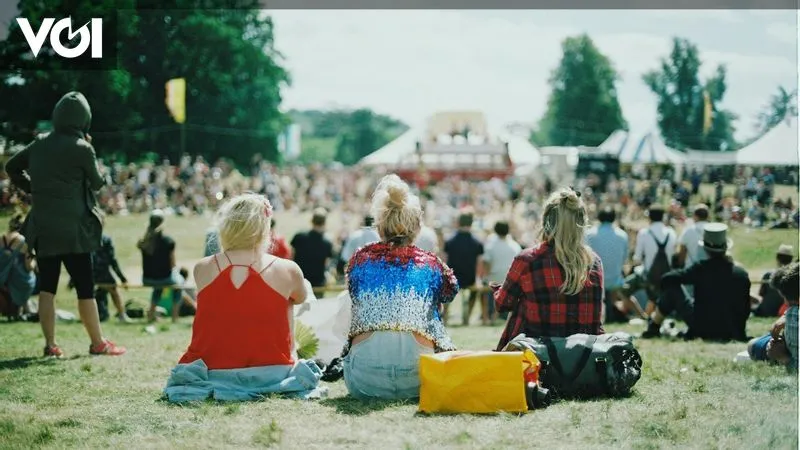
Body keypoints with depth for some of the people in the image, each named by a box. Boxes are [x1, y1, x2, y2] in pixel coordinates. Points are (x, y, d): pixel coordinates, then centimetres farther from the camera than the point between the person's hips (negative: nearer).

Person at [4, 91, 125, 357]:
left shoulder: (40, 144, 5)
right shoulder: (82, 149, -11)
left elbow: (11, 167, 16)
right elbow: (98, 183, 3)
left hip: (42, 227, 5)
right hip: (73, 228, -5)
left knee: (47, 286, 9)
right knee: (84, 287, 2)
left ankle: (50, 344, 9)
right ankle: (98, 343, 9)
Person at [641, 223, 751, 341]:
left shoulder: (700, 269, -12)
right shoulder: (742, 274, -4)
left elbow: (667, 279, -12)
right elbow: (745, 309, 2)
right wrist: (739, 332, 17)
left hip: (702, 329, -4)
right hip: (730, 333, 4)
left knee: (672, 287, 6)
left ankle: (653, 327, 18)